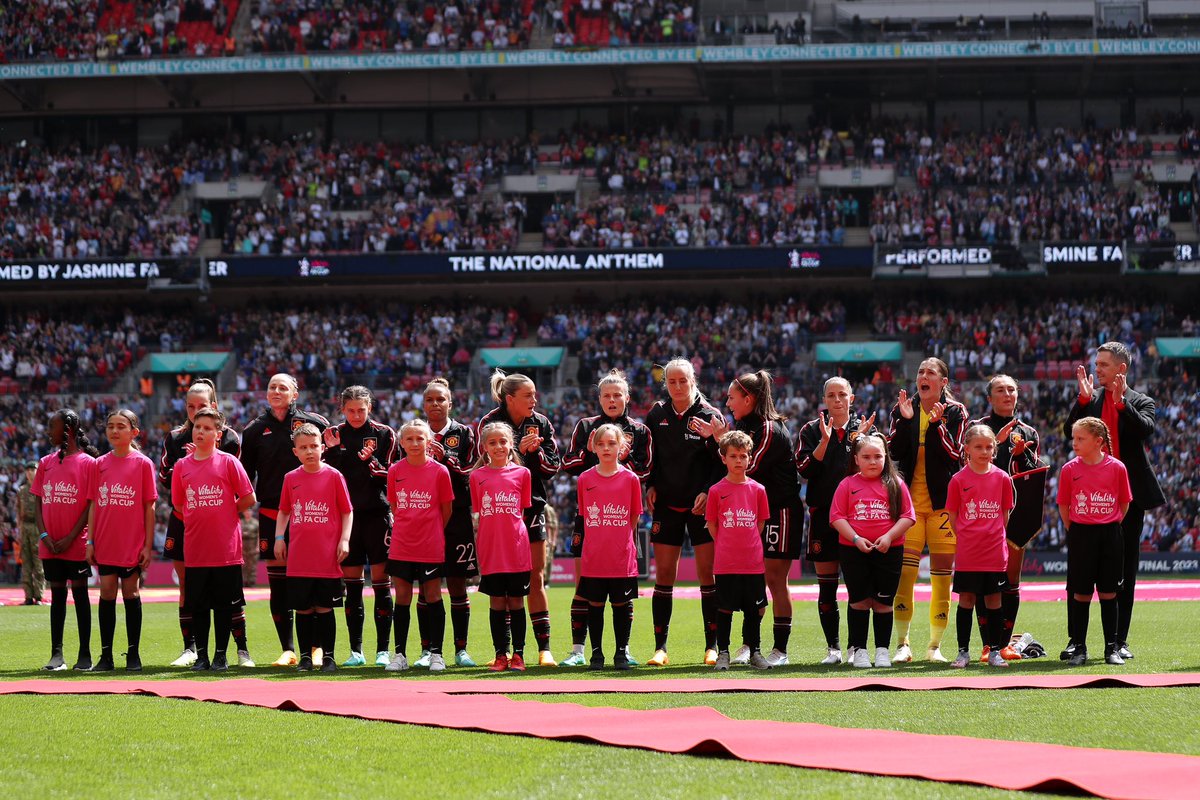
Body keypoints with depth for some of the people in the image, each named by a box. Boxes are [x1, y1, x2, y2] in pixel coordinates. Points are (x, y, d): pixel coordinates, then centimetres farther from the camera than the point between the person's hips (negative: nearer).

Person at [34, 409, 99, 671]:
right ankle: (56, 654, 8)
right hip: (50, 545, 5)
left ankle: (85, 655, 3)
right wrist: (44, 535, -5)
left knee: (80, 593, 0)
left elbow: (91, 505, -7)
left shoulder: (88, 463, -5)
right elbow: (38, 502, 10)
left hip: (76, 544, -5)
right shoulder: (46, 463, 10)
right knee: (57, 595, 7)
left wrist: (70, 538, -13)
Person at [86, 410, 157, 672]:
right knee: (107, 594, 3)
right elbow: (93, 505, 8)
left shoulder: (143, 464, -2)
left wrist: (148, 545, -5)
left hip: (132, 543, -3)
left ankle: (133, 655, 10)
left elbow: (149, 507, -2)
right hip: (105, 543, 3)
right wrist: (90, 541, 2)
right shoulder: (100, 464, 6)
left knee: (131, 594, 3)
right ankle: (106, 655, 8)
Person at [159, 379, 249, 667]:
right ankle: (190, 648, 9)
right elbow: (164, 476, 7)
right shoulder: (175, 438, 10)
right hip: (183, 521, 3)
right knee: (186, 586, 3)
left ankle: (242, 649, -4)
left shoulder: (227, 437, 2)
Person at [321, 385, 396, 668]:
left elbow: (390, 475, -1)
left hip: (377, 514, -2)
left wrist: (370, 462, -18)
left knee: (381, 580, -5)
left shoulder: (384, 434, 3)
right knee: (351, 583, 4)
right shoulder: (333, 435, 9)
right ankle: (355, 651, 9)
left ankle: (383, 650, -3)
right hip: (346, 514, 2)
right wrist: (333, 450, -11)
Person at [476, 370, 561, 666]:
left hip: (532, 505, 3)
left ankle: (544, 647, 1)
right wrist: (519, 449, -23)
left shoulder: (541, 424, 5)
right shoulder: (489, 424, -6)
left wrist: (535, 452, -14)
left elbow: (554, 464, 4)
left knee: (536, 578, 1)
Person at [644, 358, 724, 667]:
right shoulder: (656, 415, 7)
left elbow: (722, 461, -3)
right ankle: (660, 647, 3)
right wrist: (650, 486, 0)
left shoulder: (709, 415, -3)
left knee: (707, 573, -3)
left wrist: (708, 491, -15)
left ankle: (712, 645, 3)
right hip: (666, 505, 3)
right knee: (663, 573, 0)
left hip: (702, 505, -3)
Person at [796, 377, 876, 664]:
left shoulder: (864, 427, 8)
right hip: (823, 514, 1)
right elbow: (805, 469, -6)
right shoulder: (812, 430, 7)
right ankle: (833, 648, 7)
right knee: (826, 585, 1)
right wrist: (825, 440, -15)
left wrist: (858, 439, -14)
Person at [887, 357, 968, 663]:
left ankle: (935, 646, 7)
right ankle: (902, 644, -4)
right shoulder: (903, 409, 8)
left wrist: (937, 424, -19)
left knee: (942, 572, 0)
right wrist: (904, 420, -14)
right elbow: (894, 451, -3)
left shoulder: (955, 412, 3)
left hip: (943, 499, -1)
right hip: (909, 498, 1)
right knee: (905, 569, -8)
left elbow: (955, 455, -8)